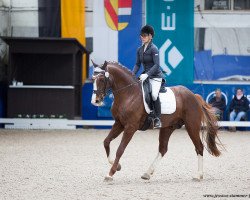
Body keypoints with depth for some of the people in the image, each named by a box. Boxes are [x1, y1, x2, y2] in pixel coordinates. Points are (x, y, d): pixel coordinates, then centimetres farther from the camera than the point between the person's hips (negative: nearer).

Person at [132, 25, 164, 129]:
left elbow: (156, 65, -19)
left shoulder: (154, 49, -11)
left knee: (154, 94, -28)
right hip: (145, 75, 8)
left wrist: (147, 74, -29)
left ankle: (157, 119, -18)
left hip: (155, 76, -8)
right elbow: (137, 64, 12)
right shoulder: (140, 49, 9)